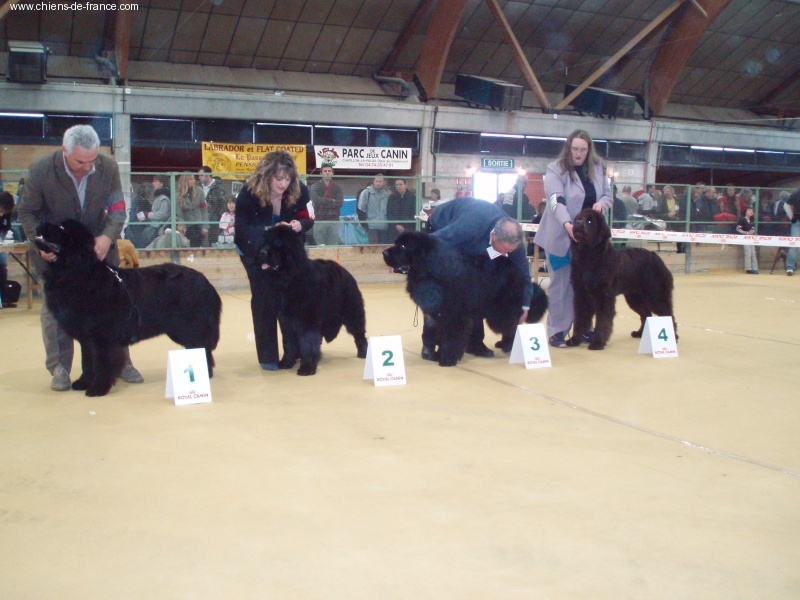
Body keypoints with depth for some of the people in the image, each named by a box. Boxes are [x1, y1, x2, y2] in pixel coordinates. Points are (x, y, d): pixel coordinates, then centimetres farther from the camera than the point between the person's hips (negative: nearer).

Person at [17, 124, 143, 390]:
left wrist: (108, 236, -29)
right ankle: (59, 368, 7)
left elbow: (117, 208, -10)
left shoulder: (108, 168, -17)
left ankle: (120, 362, 17)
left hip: (98, 244, 2)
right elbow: (27, 212, -10)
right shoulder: (40, 170, -21)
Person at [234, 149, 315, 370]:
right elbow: (241, 229, -24)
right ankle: (268, 356, 3)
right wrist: (268, 230, -38)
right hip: (255, 252, -3)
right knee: (264, 300, -5)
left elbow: (309, 219, -8)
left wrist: (299, 224, -30)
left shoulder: (299, 191, -20)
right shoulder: (249, 193, -27)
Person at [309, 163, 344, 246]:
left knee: (333, 247, 2)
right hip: (319, 220, -1)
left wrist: (322, 202, -9)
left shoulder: (337, 187, 9)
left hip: (334, 220, 1)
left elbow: (339, 203, -6)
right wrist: (331, 201, -10)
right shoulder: (315, 186, 5)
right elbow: (315, 200, -14)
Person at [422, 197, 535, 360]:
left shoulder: (511, 236, -27)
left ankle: (474, 342, 7)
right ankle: (429, 344, -7)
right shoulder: (471, 226, -46)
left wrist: (525, 306, -3)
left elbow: (522, 268, -10)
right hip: (442, 231, -5)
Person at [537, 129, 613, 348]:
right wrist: (567, 224, -36)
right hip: (562, 236, -5)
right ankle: (557, 331, 5)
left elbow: (608, 195, 16)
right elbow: (556, 200, -20)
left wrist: (602, 203, -9)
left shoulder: (597, 168, 10)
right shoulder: (555, 169, -7)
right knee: (561, 284, -1)